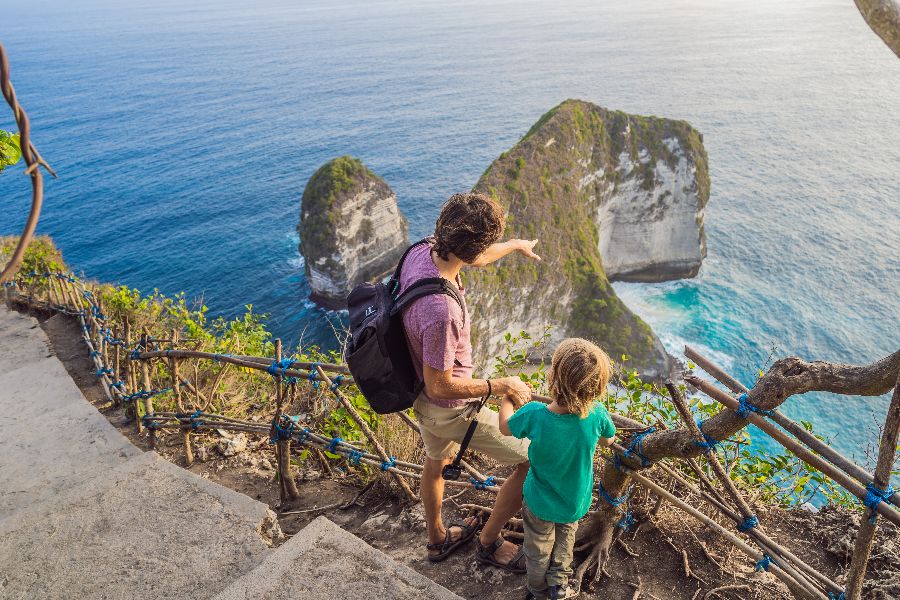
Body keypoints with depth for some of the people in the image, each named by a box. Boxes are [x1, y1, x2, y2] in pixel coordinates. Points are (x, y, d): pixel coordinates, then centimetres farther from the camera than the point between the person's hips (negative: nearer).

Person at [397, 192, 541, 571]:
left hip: (420, 397, 9)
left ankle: (437, 539, 58)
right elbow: (441, 386, -28)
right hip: (452, 410, -9)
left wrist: (516, 245, 24)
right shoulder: (440, 310, -41)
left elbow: (470, 258, 8)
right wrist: (500, 387, -16)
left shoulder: (420, 252, -14)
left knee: (436, 463, 32)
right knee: (535, 461, 9)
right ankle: (489, 543, 31)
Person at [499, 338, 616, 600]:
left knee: (538, 549, 27)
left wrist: (508, 398, 4)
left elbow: (505, 426, -13)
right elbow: (608, 440, -7)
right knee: (565, 539, 34)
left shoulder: (534, 415, -37)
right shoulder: (597, 414, -31)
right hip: (576, 502, 2)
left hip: (540, 502, -1)